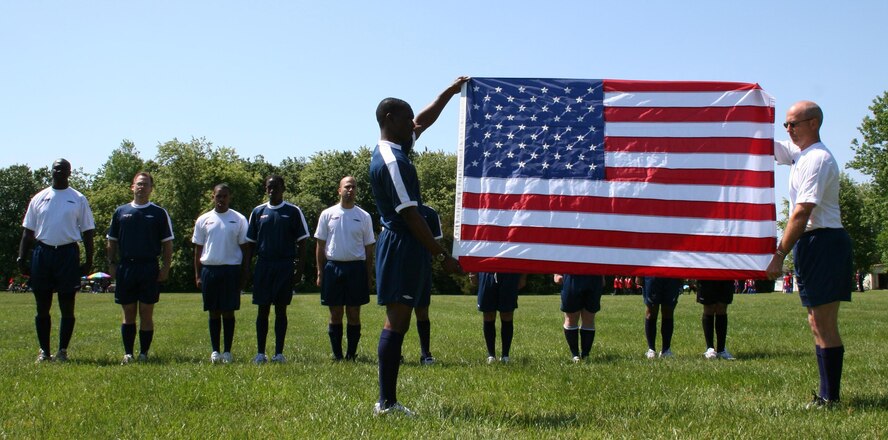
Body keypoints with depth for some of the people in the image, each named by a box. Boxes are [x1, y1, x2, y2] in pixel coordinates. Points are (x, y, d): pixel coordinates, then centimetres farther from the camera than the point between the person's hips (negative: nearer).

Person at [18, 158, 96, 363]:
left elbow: (88, 232, 5)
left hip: (68, 254, -2)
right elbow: (28, 231, 11)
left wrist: (88, 261, -3)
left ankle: (63, 350, 11)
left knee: (67, 306, 2)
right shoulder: (39, 198, 9)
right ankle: (44, 351, 14)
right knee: (42, 306, 5)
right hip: (42, 252, 2)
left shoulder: (79, 199, 5)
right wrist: (21, 258, 2)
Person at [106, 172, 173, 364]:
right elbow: (111, 242, 13)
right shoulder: (121, 212, 10)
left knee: (146, 313, 1)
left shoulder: (159, 213, 5)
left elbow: (167, 244, 4)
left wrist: (166, 268, -4)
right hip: (126, 267, 2)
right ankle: (128, 353, 12)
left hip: (150, 268, -2)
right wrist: (112, 264, 4)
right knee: (128, 313, 6)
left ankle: (144, 353, 7)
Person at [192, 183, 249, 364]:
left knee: (228, 312, 1)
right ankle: (215, 351, 13)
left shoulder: (239, 219, 3)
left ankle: (227, 351, 8)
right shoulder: (203, 220, 7)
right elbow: (198, 249, 10)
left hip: (232, 269, -1)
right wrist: (197, 275, 4)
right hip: (209, 269, 2)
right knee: (214, 312, 6)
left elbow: (244, 248, 4)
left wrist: (244, 275, -1)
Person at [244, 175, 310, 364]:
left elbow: (301, 242, 2)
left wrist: (299, 269, -5)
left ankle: (279, 353, 9)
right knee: (263, 309, 3)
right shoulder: (258, 212, 8)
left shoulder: (293, 211, 2)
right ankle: (260, 353, 8)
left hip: (285, 266, -1)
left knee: (281, 310, 4)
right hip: (263, 265, 1)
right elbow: (251, 243, 11)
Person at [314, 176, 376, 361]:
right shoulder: (328, 214, 5)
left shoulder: (364, 216, 6)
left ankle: (351, 354, 11)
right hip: (333, 267, 0)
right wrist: (320, 273, 0)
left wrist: (368, 276, 3)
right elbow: (320, 246, 6)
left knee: (354, 314, 3)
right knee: (336, 315, 4)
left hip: (356, 268, 0)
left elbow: (369, 249, 8)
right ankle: (337, 355, 12)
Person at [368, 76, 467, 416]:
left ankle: (388, 401, 14)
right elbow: (410, 215, -20)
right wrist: (442, 255, -18)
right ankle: (386, 403, -5)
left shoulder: (392, 150, 13)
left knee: (397, 322, 10)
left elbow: (425, 121, 29)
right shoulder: (391, 161, -17)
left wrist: (450, 91, 29)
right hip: (402, 246, -11)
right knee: (396, 323, -8)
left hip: (399, 245, 11)